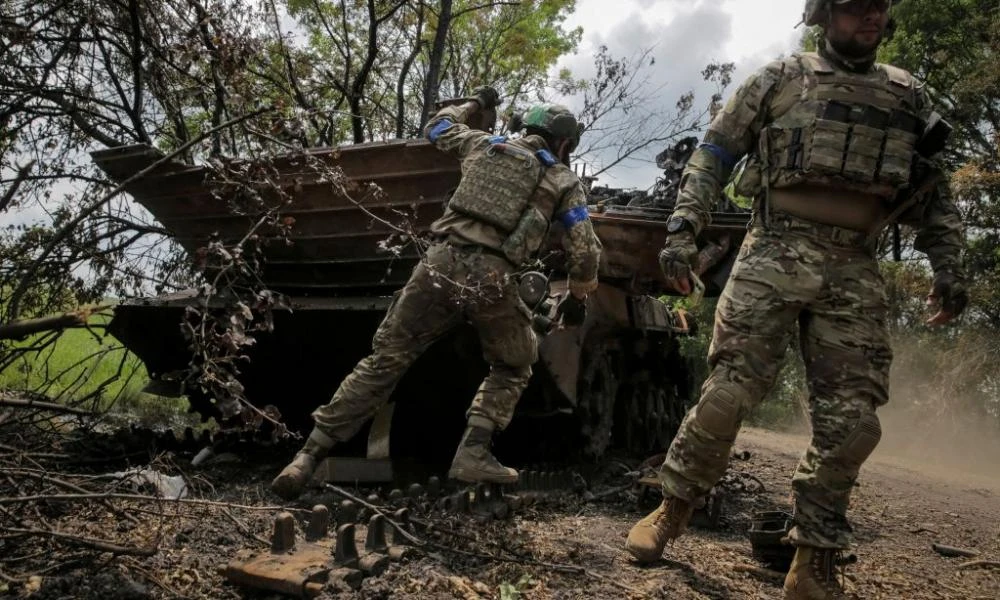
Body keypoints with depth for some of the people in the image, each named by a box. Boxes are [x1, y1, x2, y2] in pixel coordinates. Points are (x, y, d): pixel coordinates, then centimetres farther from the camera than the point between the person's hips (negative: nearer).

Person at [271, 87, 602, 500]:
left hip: (441, 263, 3)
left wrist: (476, 104, 55)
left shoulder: (485, 145, 22)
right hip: (491, 278, -2)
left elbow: (437, 128, 40)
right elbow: (585, 251, 10)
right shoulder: (564, 181, 15)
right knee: (513, 367, 23)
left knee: (386, 359, 8)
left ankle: (310, 455, 6)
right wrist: (577, 298, 26)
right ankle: (473, 454, 7)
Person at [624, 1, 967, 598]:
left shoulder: (909, 96, 18)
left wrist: (950, 265, 8)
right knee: (728, 393, -10)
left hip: (856, 273, 3)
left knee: (851, 422, -3)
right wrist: (683, 229, -4)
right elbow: (713, 155, 7)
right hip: (774, 255, -3)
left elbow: (934, 194, 21)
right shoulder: (781, 79, 8)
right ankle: (672, 510, 10)